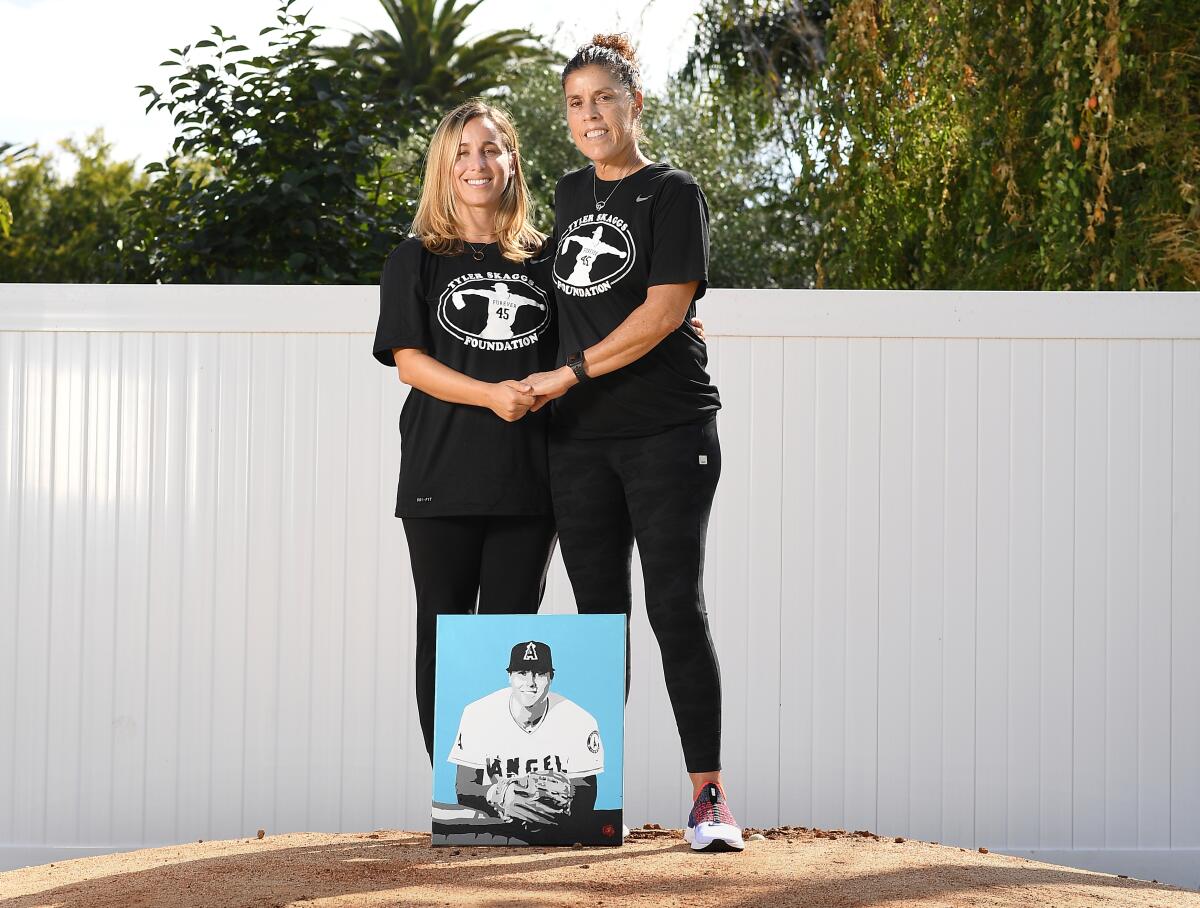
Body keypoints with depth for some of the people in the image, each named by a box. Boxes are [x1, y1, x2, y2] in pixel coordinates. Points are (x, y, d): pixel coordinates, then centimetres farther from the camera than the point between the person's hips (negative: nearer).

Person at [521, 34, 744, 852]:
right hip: (581, 439, 6)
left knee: (676, 607, -8)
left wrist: (569, 375, -11)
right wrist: (564, 386, 16)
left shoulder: (672, 193, -3)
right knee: (599, 614, 7)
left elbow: (665, 309, -13)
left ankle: (709, 795, -4)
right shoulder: (571, 194, 16)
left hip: (667, 431, -5)